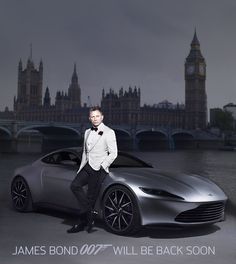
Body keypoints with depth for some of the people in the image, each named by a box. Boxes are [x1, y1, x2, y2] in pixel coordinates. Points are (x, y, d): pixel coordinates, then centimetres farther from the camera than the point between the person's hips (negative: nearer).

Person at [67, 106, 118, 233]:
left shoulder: (108, 132, -3)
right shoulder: (87, 132, 18)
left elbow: (113, 153, -7)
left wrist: (102, 166, -12)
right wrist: (80, 168, 17)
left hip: (99, 169, -6)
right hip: (87, 166, 6)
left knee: (91, 196, -4)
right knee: (75, 185, -13)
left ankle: (82, 223, 8)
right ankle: (90, 213, -2)